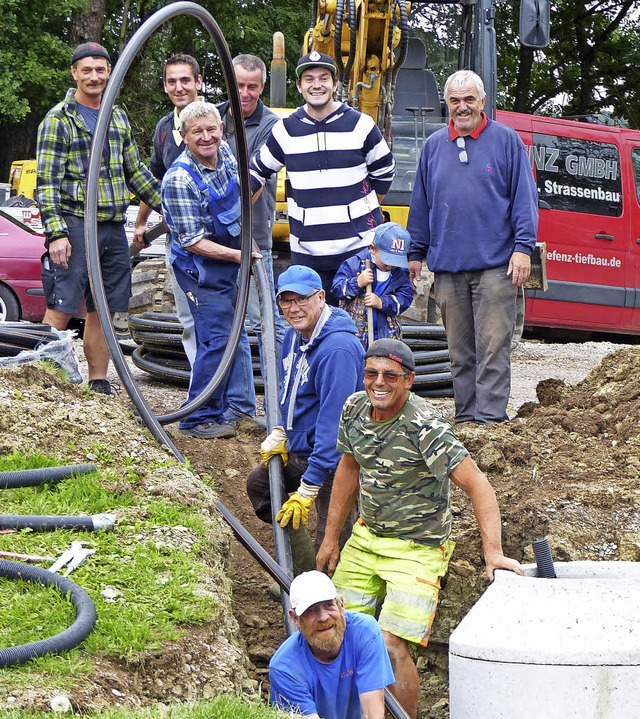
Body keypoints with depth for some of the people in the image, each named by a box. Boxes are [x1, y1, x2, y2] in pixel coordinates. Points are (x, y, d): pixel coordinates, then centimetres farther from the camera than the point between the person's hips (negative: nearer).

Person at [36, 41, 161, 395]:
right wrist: (56, 233, -19)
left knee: (103, 310, 9)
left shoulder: (118, 118, 16)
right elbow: (47, 182, -11)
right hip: (75, 224, -6)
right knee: (61, 309, -10)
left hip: (113, 228, 6)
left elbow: (135, 172, 24)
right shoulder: (58, 120, -5)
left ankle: (99, 385, 15)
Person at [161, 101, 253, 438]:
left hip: (228, 262, 8)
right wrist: (236, 255, -24)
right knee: (216, 340, -14)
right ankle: (198, 419, -8)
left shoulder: (225, 152, 0)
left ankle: (216, 411, 23)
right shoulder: (179, 179, -23)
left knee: (223, 339, 13)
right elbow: (192, 242, -21)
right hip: (200, 268, -8)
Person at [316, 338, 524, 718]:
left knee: (392, 644, -16)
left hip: (416, 547, -7)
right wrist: (331, 538, 18)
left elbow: (478, 485, -28)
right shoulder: (355, 408, -3)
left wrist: (493, 553, -38)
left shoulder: (424, 426, -25)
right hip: (366, 536, 7)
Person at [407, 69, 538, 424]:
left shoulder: (506, 140, 3)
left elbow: (524, 196, 0)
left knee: (493, 346, -7)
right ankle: (465, 417, 14)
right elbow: (420, 203, 18)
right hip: (447, 267, 4)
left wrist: (523, 247, -8)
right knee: (460, 350, 8)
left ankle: (490, 417, -6)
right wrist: (415, 253, 15)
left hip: (494, 265, -4)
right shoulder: (433, 146, 13)